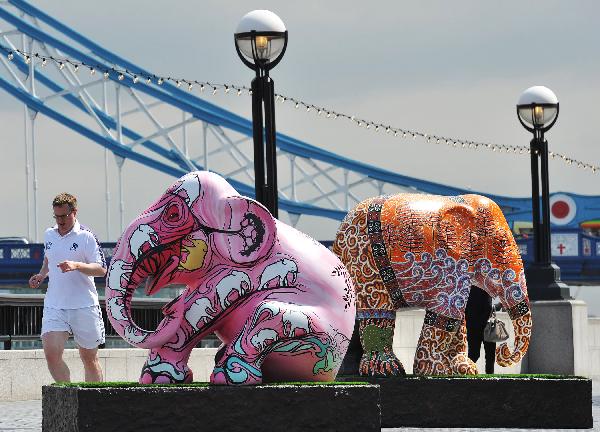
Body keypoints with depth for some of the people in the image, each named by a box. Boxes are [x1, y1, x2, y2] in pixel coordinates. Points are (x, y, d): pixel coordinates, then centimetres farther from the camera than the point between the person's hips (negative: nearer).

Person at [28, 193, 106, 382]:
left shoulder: (86, 236, -6)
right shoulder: (49, 235, 10)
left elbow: (101, 270, -11)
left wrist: (77, 266, -26)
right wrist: (41, 274, 10)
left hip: (84, 307, -4)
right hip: (54, 305, 4)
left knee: (89, 358, 7)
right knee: (51, 353, -14)